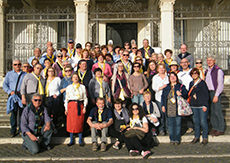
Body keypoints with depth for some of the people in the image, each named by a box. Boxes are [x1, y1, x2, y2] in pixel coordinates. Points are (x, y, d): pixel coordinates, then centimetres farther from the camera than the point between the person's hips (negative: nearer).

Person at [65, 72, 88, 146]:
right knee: (71, 123, -3)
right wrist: (66, 108, 3)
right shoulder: (69, 87, 12)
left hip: (80, 105, 0)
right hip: (71, 105, 0)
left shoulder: (82, 87, 11)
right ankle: (71, 140, 7)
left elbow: (85, 98, 10)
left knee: (80, 122, -2)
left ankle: (80, 140, 7)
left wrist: (84, 107, 0)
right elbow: (66, 98, 11)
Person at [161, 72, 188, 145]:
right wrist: (163, 105, 6)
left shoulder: (181, 86, 7)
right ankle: (172, 139, 14)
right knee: (170, 124, 4)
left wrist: (181, 94, -17)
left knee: (177, 124, -1)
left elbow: (186, 94, 3)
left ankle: (177, 139, 8)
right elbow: (163, 96, 16)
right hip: (169, 108, 2)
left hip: (177, 108, -2)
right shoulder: (166, 87, 15)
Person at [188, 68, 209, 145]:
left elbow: (206, 95, -5)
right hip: (194, 106, 5)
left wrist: (205, 105, -11)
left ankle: (205, 137, 10)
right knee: (196, 122, 10)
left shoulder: (202, 83, -4)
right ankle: (196, 137, 21)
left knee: (203, 122, -3)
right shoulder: (191, 83, 13)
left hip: (202, 106, -5)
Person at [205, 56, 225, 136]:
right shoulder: (207, 71, 15)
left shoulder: (218, 70, -7)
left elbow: (220, 84, -11)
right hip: (208, 92, 7)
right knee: (211, 111, 8)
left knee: (217, 111, -6)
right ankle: (214, 128, 17)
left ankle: (221, 129, 2)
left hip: (215, 92, -7)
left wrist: (216, 95, -16)